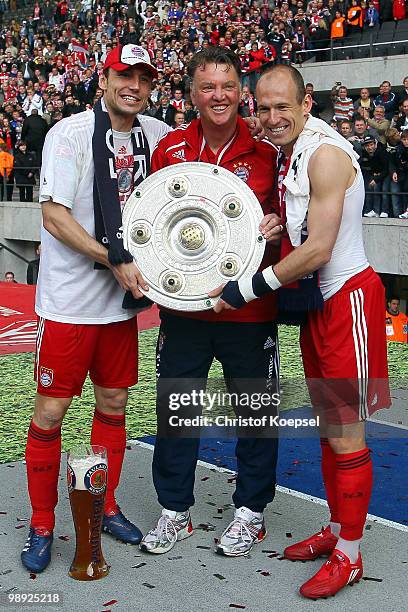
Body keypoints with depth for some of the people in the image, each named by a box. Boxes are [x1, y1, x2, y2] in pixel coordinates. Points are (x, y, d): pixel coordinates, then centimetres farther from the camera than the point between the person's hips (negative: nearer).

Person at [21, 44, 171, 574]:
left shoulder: (157, 136, 6)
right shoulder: (69, 133, -9)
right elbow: (54, 216, -14)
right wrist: (115, 260, -21)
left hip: (123, 300, 5)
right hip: (69, 300, -5)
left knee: (114, 405, 13)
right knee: (50, 412, 1)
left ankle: (106, 508, 30)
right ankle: (42, 526, 17)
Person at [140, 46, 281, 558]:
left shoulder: (266, 149, -4)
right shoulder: (169, 149, 3)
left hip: (249, 307, -2)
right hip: (183, 303, 3)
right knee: (173, 406, 10)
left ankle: (250, 511, 28)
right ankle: (174, 510, 28)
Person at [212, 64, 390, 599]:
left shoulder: (326, 154, -18)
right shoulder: (292, 151, 10)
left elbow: (319, 249, -22)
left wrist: (248, 289, -16)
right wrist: (276, 221, 3)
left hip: (347, 298, -9)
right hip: (316, 298, 9)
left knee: (345, 434, -2)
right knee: (329, 425, 16)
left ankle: (348, 557, 11)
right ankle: (336, 530, 31)